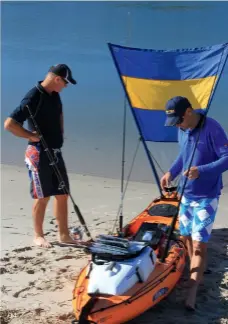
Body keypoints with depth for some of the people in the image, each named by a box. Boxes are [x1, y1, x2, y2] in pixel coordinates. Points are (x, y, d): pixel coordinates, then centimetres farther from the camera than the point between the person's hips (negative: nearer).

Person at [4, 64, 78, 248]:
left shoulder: (54, 95, 6)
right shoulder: (33, 98, -19)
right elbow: (9, 124, -23)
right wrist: (31, 136, -17)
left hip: (56, 153, 8)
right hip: (40, 154, -8)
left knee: (62, 195, 9)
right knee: (42, 197, 2)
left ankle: (64, 235, 19)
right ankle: (38, 236, 19)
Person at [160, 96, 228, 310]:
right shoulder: (182, 130, 2)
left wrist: (201, 171, -33)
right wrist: (171, 172, 4)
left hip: (206, 196, -7)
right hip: (185, 193, 7)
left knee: (199, 244, -9)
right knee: (186, 237, 15)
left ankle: (192, 293, -7)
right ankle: (195, 275, 33)